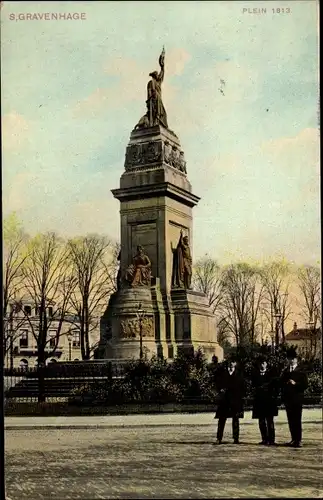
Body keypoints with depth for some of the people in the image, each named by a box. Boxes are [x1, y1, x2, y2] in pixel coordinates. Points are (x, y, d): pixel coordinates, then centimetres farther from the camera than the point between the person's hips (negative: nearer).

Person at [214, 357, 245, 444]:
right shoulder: (221, 372, 9)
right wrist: (220, 389, -8)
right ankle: (219, 438, 1)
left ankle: (236, 438, 9)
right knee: (222, 419, -2)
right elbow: (217, 382, 9)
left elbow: (242, 386, 8)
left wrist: (241, 396, -1)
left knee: (235, 419, 4)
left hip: (236, 399, 0)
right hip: (224, 398, 0)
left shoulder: (239, 374, 9)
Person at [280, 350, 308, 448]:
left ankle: (298, 440, -5)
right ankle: (294, 439, 11)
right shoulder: (285, 371, 15)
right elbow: (281, 383, 16)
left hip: (297, 399, -4)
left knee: (297, 420, -8)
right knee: (290, 420, 5)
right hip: (288, 399, 4)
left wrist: (295, 384, -15)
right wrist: (286, 383, -2)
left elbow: (305, 385, -4)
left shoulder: (301, 371, 2)